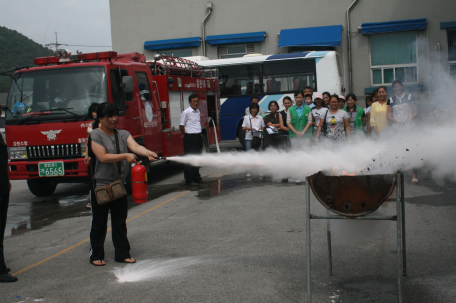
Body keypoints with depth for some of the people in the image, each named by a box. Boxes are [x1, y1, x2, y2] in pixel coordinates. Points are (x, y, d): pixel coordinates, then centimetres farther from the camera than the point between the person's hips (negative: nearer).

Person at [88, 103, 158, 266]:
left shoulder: (123, 134, 6)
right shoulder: (95, 135, -9)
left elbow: (135, 146, -12)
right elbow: (103, 157, -19)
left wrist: (148, 153, -32)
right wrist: (125, 156, -27)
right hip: (100, 185, -5)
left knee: (120, 222, 11)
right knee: (99, 222, 5)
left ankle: (122, 254, 21)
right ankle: (96, 255, 18)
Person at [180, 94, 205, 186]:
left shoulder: (198, 111, 12)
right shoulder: (186, 112, -12)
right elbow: (181, 125, -7)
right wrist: (184, 134, 5)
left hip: (198, 137, 7)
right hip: (190, 138, -7)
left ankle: (196, 177, 24)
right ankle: (189, 180, 0)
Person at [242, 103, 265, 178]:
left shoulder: (260, 118, 10)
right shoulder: (246, 117, 5)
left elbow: (263, 127, 13)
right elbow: (243, 128, 5)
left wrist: (260, 129, -9)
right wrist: (247, 128, -16)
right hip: (249, 138, -2)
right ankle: (248, 172, -4)